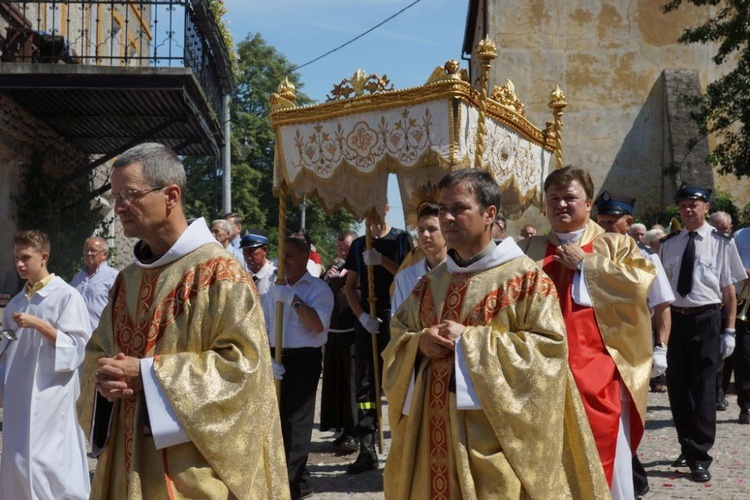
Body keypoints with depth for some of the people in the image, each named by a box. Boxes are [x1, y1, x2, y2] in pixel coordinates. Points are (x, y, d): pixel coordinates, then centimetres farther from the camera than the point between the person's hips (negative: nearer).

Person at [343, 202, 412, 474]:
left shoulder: (401, 239, 2)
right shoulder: (359, 245, 13)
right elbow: (350, 286, 12)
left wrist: (383, 261, -17)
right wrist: (361, 315, -3)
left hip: (395, 318, -4)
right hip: (366, 320, 4)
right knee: (365, 384, 3)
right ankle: (367, 450, 7)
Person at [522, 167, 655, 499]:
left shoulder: (615, 245, 8)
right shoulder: (529, 251, 13)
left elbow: (641, 281, -9)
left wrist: (585, 262, -6)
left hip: (599, 372, -1)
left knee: (604, 458, 2)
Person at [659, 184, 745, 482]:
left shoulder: (720, 243, -4)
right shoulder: (668, 244, 6)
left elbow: (729, 290, -2)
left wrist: (730, 331, -5)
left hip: (706, 320, -4)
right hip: (674, 319, 4)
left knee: (703, 390, -2)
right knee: (677, 388, 11)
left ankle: (700, 458, 5)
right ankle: (688, 447, 28)